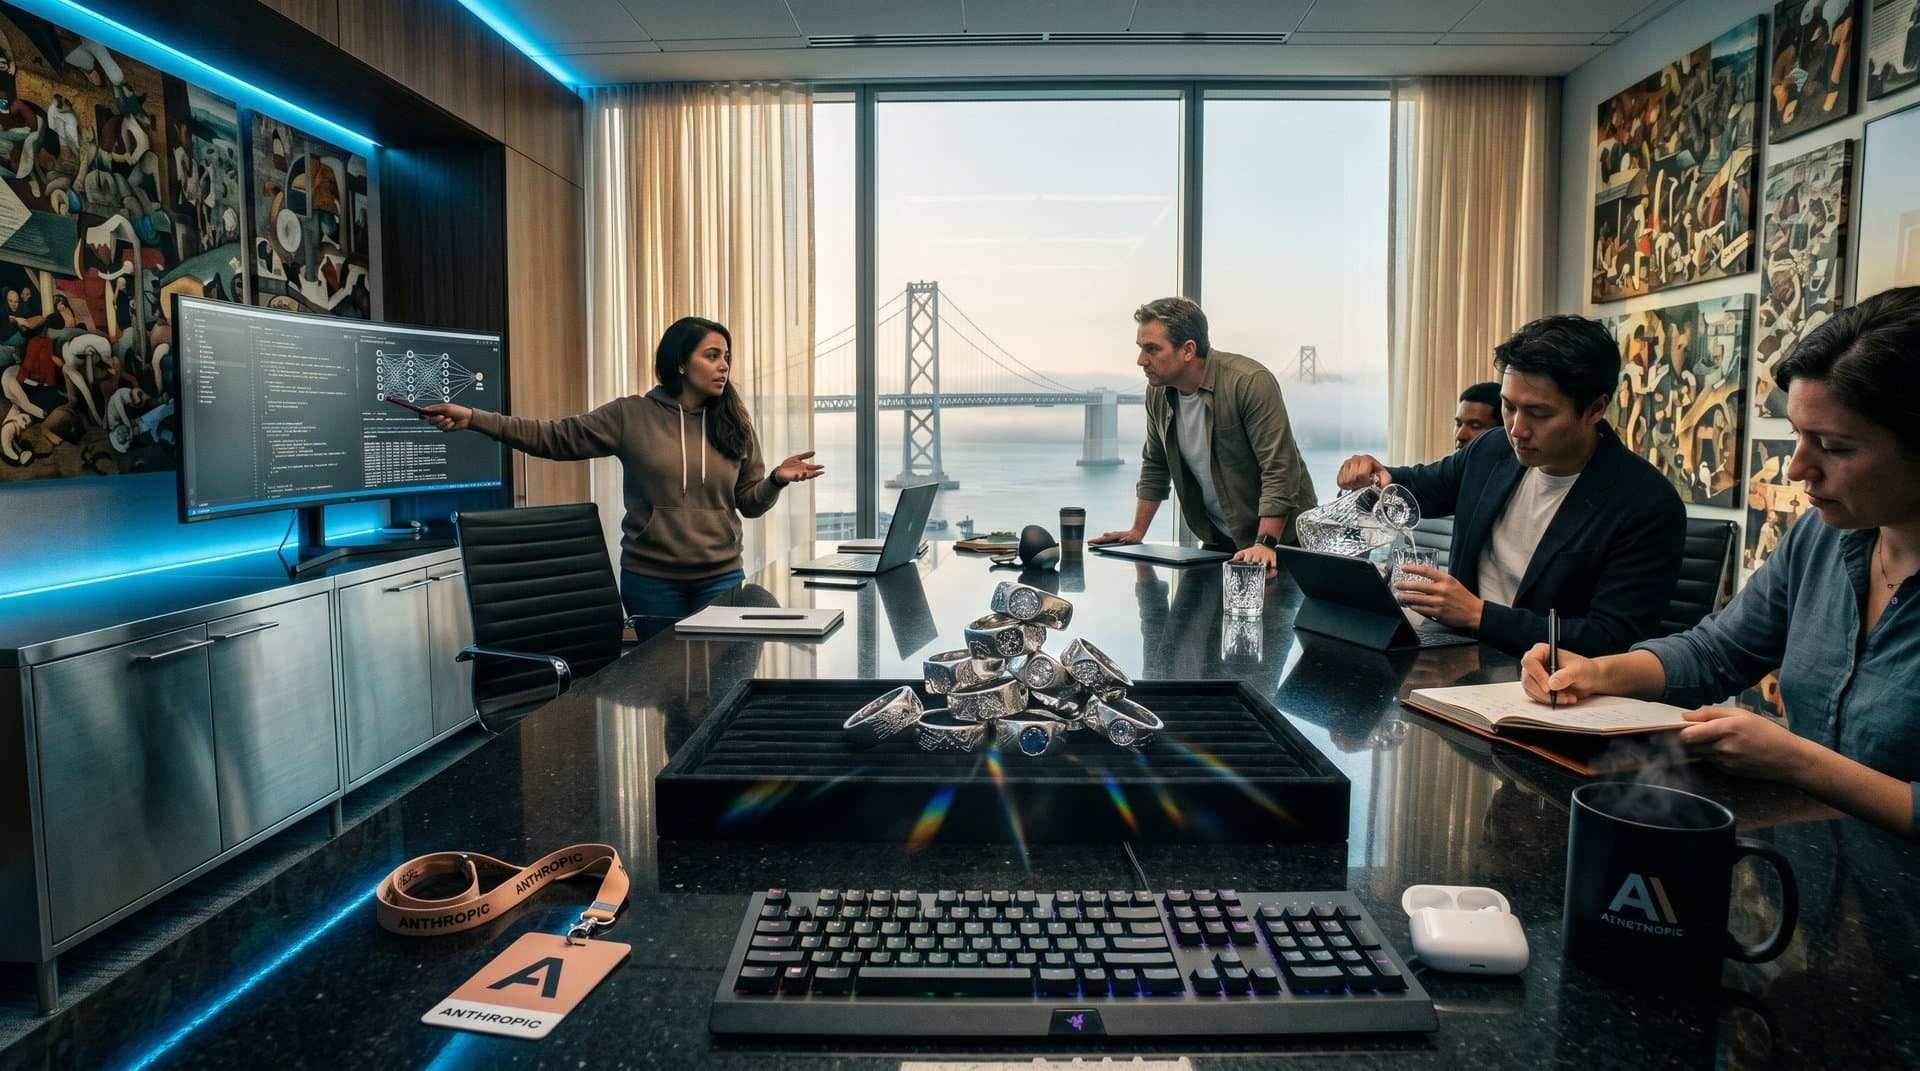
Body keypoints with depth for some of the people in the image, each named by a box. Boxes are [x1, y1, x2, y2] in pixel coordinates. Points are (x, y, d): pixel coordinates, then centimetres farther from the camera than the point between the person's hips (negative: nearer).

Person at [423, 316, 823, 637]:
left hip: (721, 577, 1)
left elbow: (749, 502, 5)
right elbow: (556, 437, -6)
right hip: (651, 578, -1)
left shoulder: (734, 425, 2)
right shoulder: (632, 415, -4)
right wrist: (472, 418, -14)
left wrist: (777, 480, -17)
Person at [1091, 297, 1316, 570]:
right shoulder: (1157, 392, -1)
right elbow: (1154, 467, 12)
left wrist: (1265, 544, -31)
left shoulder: (1251, 382, -22)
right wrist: (1136, 533, 8)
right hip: (1218, 539, 6)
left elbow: (1279, 469, -25)